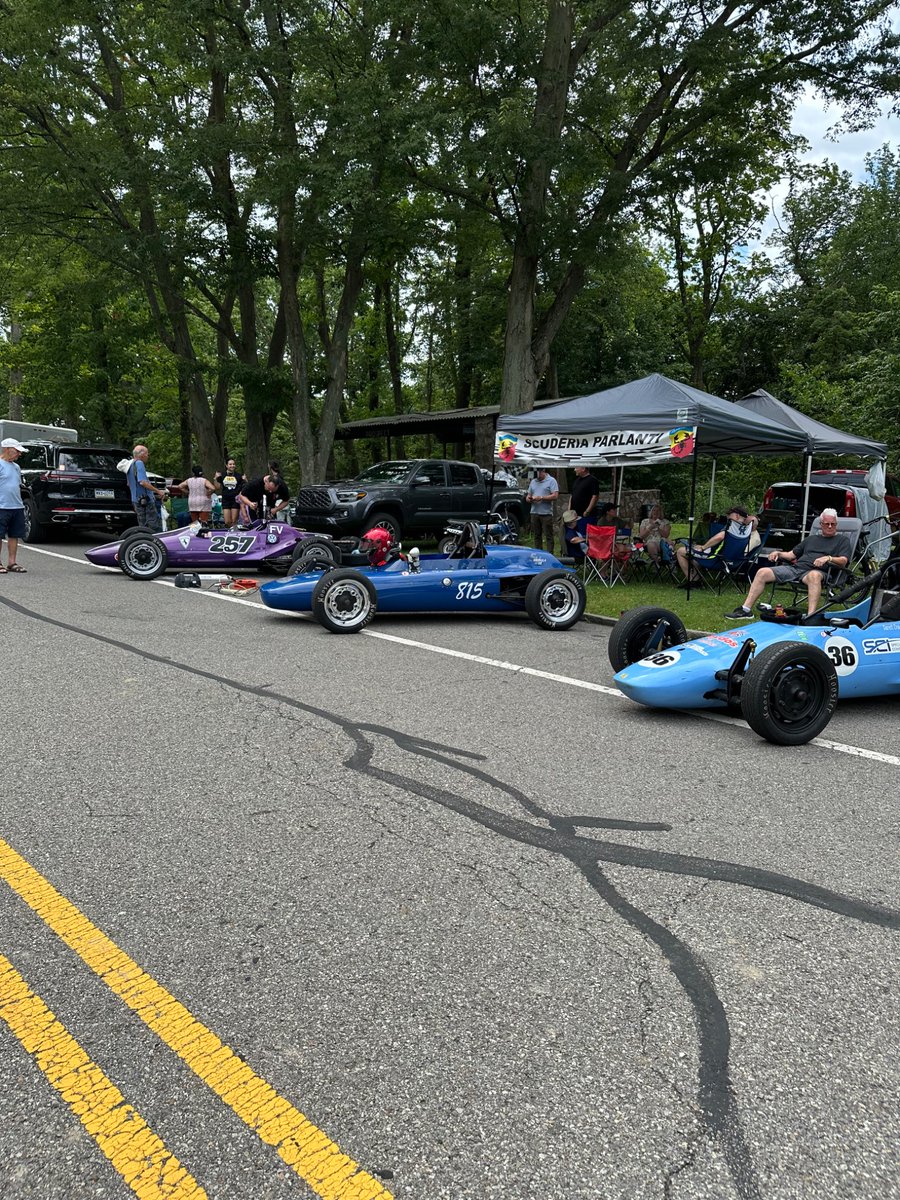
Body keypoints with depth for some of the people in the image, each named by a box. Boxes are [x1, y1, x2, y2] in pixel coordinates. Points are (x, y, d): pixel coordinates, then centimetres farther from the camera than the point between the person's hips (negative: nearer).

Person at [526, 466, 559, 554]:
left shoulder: (551, 481, -2)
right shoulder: (533, 482, 17)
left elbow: (555, 496, -11)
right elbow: (528, 495, 22)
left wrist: (541, 498, -16)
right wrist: (528, 498, -2)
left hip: (546, 513, -6)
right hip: (534, 513, 6)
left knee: (549, 536, -4)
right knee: (536, 536, 10)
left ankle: (550, 555, -4)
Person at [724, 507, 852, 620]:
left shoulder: (842, 539, 17)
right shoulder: (811, 539, 32)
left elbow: (843, 561, 1)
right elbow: (791, 554, 30)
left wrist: (828, 558, -19)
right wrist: (778, 553, 9)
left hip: (817, 571, -5)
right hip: (795, 567, 5)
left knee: (814, 575, -44)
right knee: (762, 572, -12)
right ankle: (746, 610, -15)